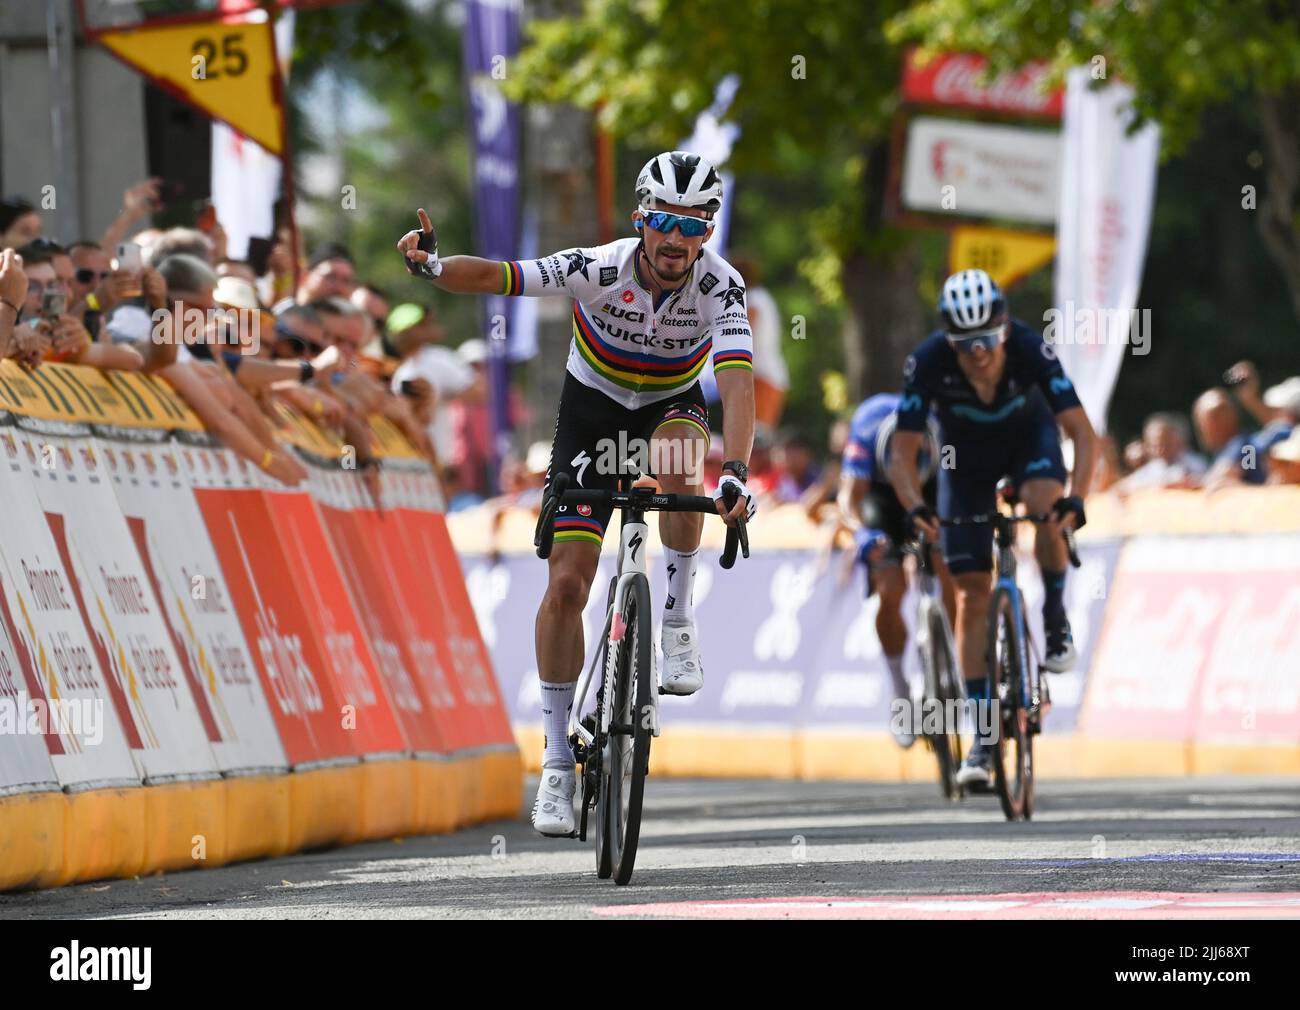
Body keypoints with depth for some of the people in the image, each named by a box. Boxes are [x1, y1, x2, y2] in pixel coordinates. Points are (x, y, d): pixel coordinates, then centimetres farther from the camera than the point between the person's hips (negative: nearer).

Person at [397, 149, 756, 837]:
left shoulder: (719, 285, -27)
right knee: (567, 585, -9)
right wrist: (432, 266, -52)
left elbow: (737, 382, -38)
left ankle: (677, 625, -16)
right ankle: (557, 761, 2)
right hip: (592, 407, 0)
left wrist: (736, 471, -53)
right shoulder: (600, 270, -27)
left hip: (670, 404, 0)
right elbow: (494, 277, -31)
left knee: (681, 467, -38)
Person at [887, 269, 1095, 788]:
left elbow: (1082, 432, -35)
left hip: (1027, 434, -1)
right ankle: (983, 736, -1)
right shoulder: (928, 361, -33)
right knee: (972, 593, -6)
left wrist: (1076, 497, -50)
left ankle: (1056, 622, -8)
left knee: (1047, 507, -35)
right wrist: (915, 508, -46)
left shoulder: (1030, 349, -35)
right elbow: (902, 455, -28)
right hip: (965, 453, 1)